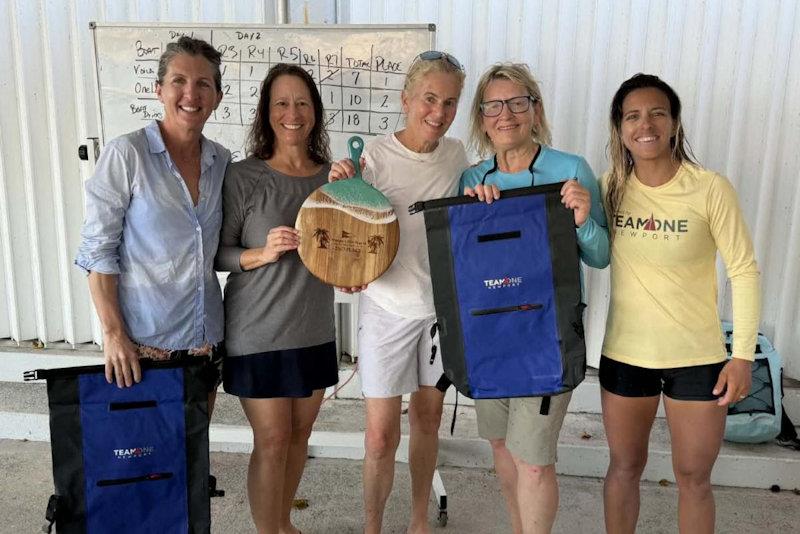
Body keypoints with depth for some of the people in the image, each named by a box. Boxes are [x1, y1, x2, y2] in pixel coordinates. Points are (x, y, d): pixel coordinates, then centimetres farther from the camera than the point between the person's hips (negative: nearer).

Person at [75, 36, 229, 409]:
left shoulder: (222, 161, 4)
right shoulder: (126, 154, -11)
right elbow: (97, 249, -10)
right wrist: (113, 333, -15)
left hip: (206, 338, 5)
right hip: (143, 340, -4)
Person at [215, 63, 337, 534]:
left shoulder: (334, 175, 4)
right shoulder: (243, 177, -9)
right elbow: (218, 254, -6)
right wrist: (263, 252, -23)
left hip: (315, 330, 5)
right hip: (259, 332, -4)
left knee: (300, 433, 17)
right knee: (272, 441, 3)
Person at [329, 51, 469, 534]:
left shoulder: (457, 154, 1)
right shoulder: (376, 157, -13)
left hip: (443, 305, 4)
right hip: (389, 308, -4)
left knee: (428, 420, 17)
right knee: (381, 436, 0)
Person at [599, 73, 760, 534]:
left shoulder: (710, 189, -14)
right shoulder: (610, 187, -4)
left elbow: (744, 272, -9)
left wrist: (743, 355, -10)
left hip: (697, 358, -2)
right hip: (624, 354, 3)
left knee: (694, 477, 13)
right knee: (625, 466, 18)